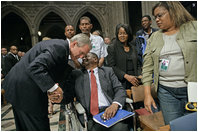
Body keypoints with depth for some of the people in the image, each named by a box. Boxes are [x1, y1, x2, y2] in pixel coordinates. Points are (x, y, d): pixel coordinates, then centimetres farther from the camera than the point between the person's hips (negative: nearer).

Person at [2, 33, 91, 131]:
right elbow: (34, 68, -34)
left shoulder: (62, 46, 8)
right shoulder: (60, 47, -23)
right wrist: (53, 88, -30)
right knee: (39, 126, 3)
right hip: (26, 91, -10)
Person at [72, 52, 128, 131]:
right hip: (90, 116, 1)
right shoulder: (77, 74, 18)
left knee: (120, 127, -27)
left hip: (109, 110, 0)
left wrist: (115, 104, -15)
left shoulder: (108, 71, 14)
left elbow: (120, 90, 4)